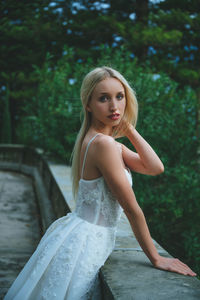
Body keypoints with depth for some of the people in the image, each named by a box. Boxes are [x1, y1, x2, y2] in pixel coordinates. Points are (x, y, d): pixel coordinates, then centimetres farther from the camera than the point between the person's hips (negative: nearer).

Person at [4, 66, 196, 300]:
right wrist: (156, 258, -11)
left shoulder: (109, 142, 6)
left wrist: (128, 128, -4)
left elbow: (155, 168, -1)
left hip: (82, 237, 9)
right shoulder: (103, 144, -23)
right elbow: (132, 209, -19)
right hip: (83, 245, -9)